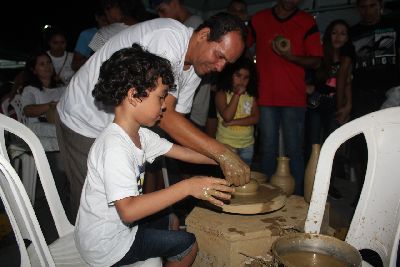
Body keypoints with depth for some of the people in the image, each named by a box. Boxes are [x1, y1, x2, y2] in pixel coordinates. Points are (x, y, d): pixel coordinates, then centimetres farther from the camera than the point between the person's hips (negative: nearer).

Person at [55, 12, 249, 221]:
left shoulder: (195, 65, -1)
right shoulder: (168, 37, -29)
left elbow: (176, 118, -1)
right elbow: (164, 116, -34)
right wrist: (222, 154, -34)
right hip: (85, 123, -8)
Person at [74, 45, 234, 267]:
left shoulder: (140, 134, -2)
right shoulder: (114, 146, -31)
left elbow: (181, 151, 6)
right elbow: (128, 211, -38)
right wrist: (188, 187, -40)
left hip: (119, 223, 9)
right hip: (105, 246, -9)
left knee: (171, 221, 25)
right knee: (188, 244, 1)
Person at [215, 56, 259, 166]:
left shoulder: (251, 95, 4)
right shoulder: (222, 94, -6)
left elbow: (256, 118, -4)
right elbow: (227, 116, -18)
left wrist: (233, 122, -13)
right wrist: (237, 94, -16)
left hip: (247, 144, 4)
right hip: (227, 144, -4)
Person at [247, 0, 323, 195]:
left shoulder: (307, 22, 5)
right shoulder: (258, 20, 9)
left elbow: (316, 62, 2)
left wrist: (291, 56, -16)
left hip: (294, 98, -1)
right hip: (266, 97, 2)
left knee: (294, 151, 0)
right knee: (267, 150, 7)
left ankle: (296, 198, 9)